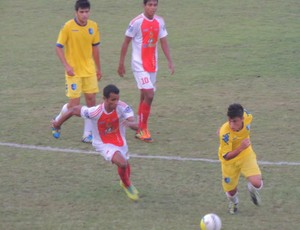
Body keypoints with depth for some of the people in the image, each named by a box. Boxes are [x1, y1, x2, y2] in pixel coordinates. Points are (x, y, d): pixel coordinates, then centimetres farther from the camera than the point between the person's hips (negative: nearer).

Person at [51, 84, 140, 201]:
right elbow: (73, 110, -17)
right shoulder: (94, 112, -33)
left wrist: (129, 123, -61)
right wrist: (58, 123, -1)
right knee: (122, 163, -25)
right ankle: (127, 186, 7)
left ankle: (125, 182, 60)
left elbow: (136, 125, -36)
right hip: (103, 144, -4)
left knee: (125, 165, 22)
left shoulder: (122, 107, -28)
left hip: (120, 142, 4)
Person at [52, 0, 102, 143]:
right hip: (74, 71, -4)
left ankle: (87, 134, 10)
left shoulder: (93, 26, 1)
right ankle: (57, 121, 24)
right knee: (74, 103, -5)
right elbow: (59, 47, -8)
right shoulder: (68, 27, -12)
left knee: (91, 100, 0)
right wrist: (66, 66, -17)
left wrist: (98, 68, 16)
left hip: (89, 70, 4)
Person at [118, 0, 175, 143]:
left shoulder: (159, 22, 4)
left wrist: (170, 61, 3)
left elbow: (163, 42, 11)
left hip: (152, 65, 6)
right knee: (149, 95, -15)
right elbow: (126, 42, -5)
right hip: (139, 65, -6)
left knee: (145, 96, 10)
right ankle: (142, 129, -6)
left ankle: (140, 130, 17)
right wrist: (121, 64, -3)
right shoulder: (137, 22, -12)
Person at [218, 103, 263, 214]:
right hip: (230, 160, -2)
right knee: (231, 191, 11)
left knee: (257, 184, -18)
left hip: (246, 155, 2)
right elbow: (226, 156, -31)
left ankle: (252, 190, 23)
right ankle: (233, 202, 52)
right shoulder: (225, 133, -37)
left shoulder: (247, 116, -26)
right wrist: (241, 148, -49)